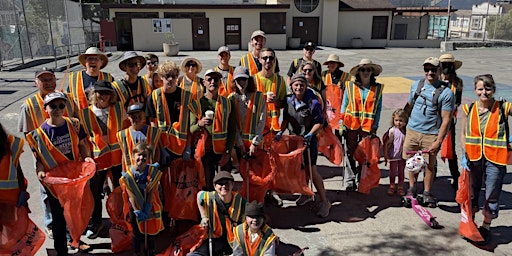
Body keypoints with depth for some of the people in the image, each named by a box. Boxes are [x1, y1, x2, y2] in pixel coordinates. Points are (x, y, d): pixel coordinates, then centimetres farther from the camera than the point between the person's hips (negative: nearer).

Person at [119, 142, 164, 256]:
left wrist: (147, 209, -18)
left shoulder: (152, 171, -14)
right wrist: (137, 211, -19)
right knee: (137, 233, 13)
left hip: (149, 207, 1)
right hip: (135, 208, -1)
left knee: (150, 232, 15)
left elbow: (151, 192, -14)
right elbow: (131, 195, -16)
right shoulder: (128, 174, -15)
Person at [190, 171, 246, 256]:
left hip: (233, 242, 1)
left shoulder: (240, 201, -15)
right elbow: (199, 194, 6)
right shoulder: (207, 198, -18)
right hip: (212, 239, -1)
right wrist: (203, 217, 4)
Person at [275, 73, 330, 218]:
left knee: (311, 170, -7)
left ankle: (324, 201, 6)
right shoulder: (288, 100, 1)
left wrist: (310, 134, -21)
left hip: (309, 139, -5)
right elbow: (286, 119, 9)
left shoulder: (313, 102, -15)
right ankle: (306, 194, 37)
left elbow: (320, 122, -10)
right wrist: (280, 132, -3)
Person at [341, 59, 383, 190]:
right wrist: (341, 123, 0)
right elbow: (344, 105, 5)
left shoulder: (378, 88, 2)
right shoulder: (350, 86, 0)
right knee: (351, 152, 7)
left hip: (368, 125, 0)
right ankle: (351, 176, 21)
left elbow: (378, 108, 5)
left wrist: (375, 126, 0)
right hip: (351, 124, 0)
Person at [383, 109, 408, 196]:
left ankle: (400, 187, 25)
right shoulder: (392, 131, -13)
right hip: (394, 155, -3)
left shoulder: (406, 131, -4)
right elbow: (387, 144, -11)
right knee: (393, 172, 9)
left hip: (403, 155, 3)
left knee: (401, 172, 13)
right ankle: (392, 186, 23)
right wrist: (386, 155, -12)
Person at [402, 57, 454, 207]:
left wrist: (438, 141, -14)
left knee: (430, 165, 6)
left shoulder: (446, 92, -9)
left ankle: (427, 193, 24)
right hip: (412, 131, 4)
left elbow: (446, 120, -10)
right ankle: (411, 188, 33)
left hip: (431, 135, -3)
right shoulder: (416, 85, 5)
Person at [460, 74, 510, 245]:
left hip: (495, 160, -2)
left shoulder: (503, 108, -7)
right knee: (471, 193, 16)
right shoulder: (469, 109, 0)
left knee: (492, 196, 10)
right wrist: (465, 154, -4)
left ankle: (486, 227, 31)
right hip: (473, 158, 2)